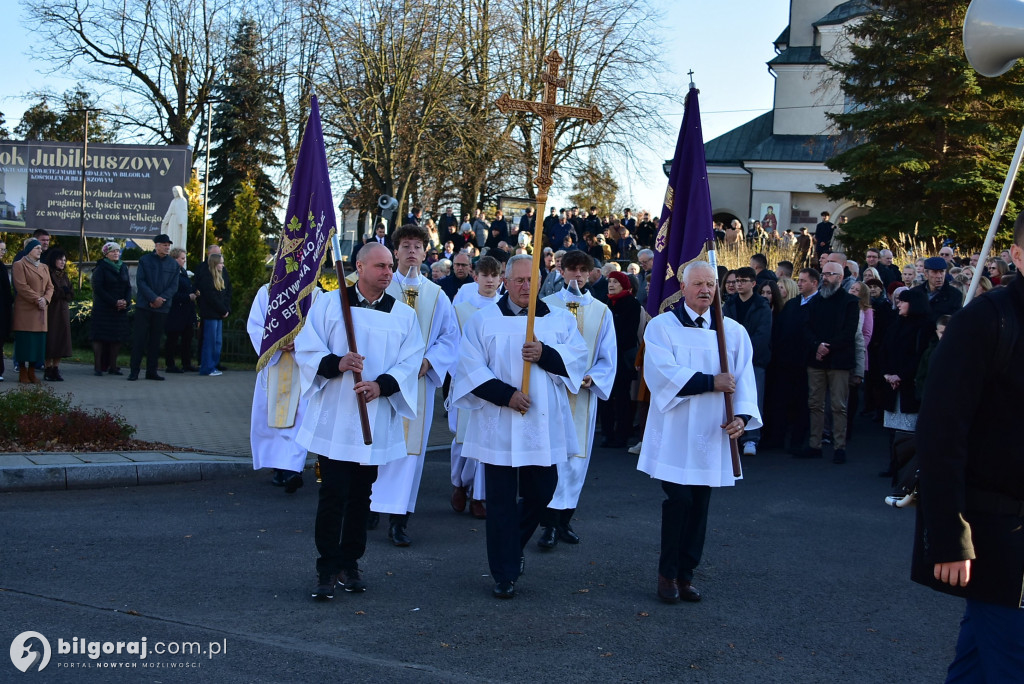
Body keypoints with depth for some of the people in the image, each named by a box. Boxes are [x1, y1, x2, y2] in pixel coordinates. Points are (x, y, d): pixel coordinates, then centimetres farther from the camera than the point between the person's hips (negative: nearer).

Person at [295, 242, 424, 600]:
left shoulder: (404, 315, 6)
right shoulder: (328, 304, 1)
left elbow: (410, 361, 0)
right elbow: (306, 348, -2)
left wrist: (382, 385, -18)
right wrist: (336, 364, -21)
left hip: (376, 420, 3)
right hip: (334, 419, -3)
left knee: (361, 495, 10)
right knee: (333, 494, -6)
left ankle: (349, 563, 21)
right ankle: (327, 568, 1)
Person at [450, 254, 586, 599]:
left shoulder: (560, 319, 10)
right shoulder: (484, 321, 2)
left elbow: (577, 357, -1)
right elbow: (471, 368, -6)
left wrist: (545, 354, -18)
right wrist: (505, 394, -17)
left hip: (544, 425, 2)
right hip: (499, 426, -2)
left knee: (540, 492, 7)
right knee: (502, 500, -1)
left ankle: (514, 545, 35)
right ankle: (504, 574, 6)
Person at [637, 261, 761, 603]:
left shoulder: (733, 331, 8)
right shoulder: (662, 326, -2)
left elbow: (743, 377, 3)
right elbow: (663, 372, -15)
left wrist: (742, 415, -14)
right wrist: (711, 382, -17)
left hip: (711, 434, 3)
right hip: (674, 431, -3)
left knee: (700, 504, 5)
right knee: (679, 499, -9)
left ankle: (685, 574, 15)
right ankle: (667, 573, 5)